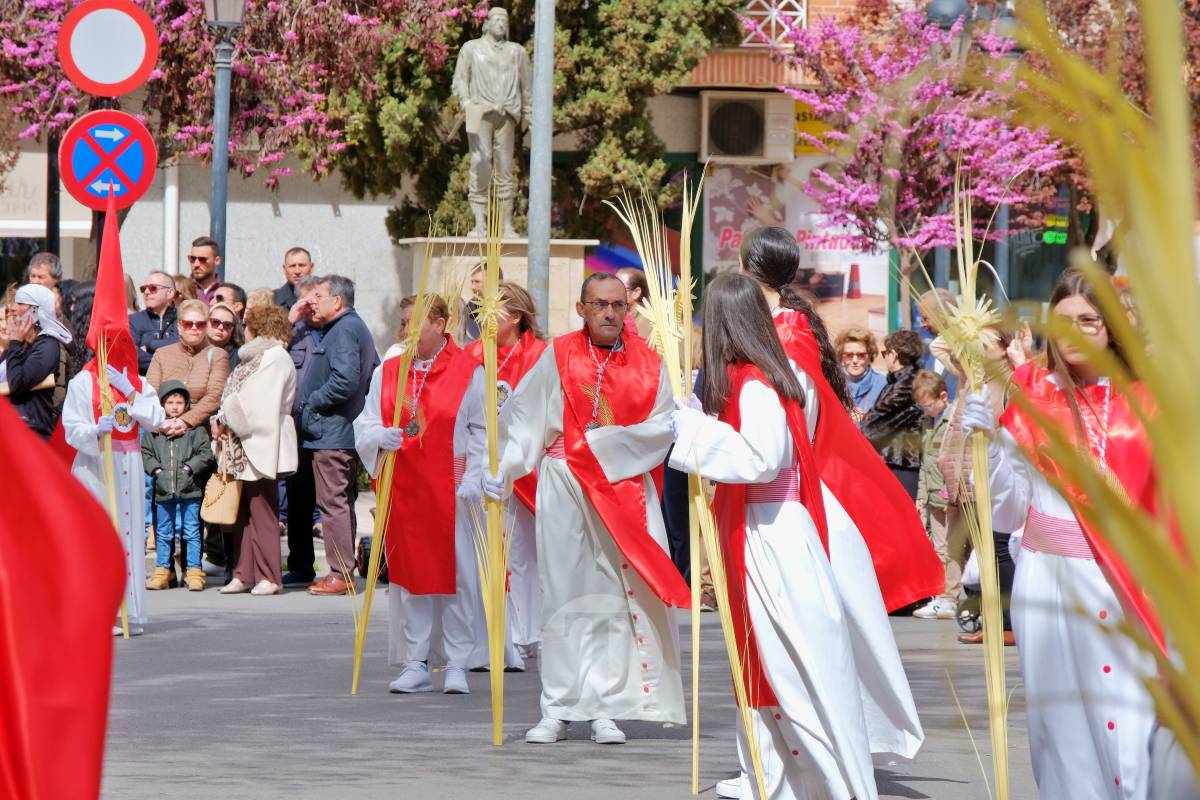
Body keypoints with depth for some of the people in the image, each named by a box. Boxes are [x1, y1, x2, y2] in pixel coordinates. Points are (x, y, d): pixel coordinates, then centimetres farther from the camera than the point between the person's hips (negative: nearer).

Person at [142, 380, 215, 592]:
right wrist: (156, 470, -7)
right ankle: (162, 571, 18)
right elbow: (145, 453, 7)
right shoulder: (154, 430, 7)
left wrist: (189, 467, -11)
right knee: (163, 532, 10)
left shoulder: (195, 429, 1)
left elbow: (206, 453, -1)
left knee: (191, 532, 1)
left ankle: (195, 572, 4)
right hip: (163, 490, 2)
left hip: (189, 489, -2)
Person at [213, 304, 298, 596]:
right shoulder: (255, 357, 19)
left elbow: (253, 404, -17)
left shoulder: (275, 358, -10)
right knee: (246, 512, 9)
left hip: (263, 445, -9)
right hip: (245, 446, 9)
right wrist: (221, 421, 0)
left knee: (261, 510, -7)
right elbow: (237, 399, 17)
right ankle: (245, 574, 12)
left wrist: (224, 420, -6)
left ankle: (268, 576, -4)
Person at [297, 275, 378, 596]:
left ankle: (339, 574, -9)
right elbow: (375, 373, 26)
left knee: (333, 502, -9)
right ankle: (344, 569, 18)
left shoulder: (343, 330, -14)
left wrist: (312, 403, -13)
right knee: (342, 502, 14)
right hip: (350, 431, 11)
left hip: (331, 433, -11)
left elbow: (344, 380, -25)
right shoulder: (357, 326, 19)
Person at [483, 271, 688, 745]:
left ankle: (605, 710, 1)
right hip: (564, 488, -1)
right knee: (565, 594, 0)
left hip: (626, 487, 1)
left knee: (617, 596, -3)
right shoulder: (559, 357, 4)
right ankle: (558, 710, 4)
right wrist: (502, 470, -8)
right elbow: (523, 416, 1)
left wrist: (604, 443, -13)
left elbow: (663, 426, -4)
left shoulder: (647, 364, 5)